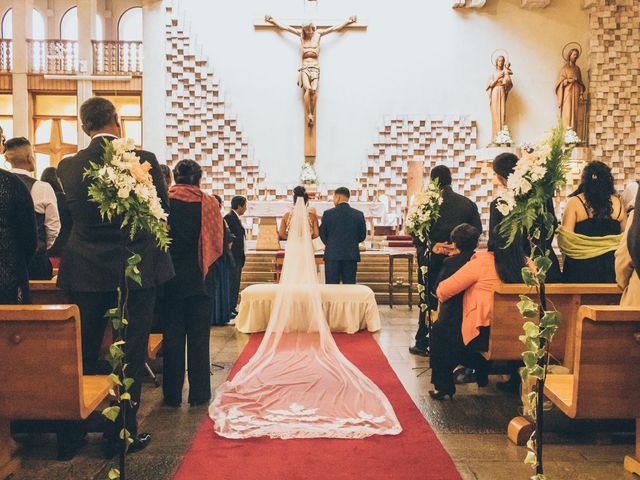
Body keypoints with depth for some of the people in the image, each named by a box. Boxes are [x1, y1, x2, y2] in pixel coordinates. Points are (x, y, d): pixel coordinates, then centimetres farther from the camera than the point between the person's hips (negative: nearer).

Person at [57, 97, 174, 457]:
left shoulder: (69, 166, -3)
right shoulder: (143, 160, -11)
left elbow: (71, 216, 8)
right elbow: (162, 211, -2)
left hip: (85, 274, 3)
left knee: (84, 354, 18)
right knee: (131, 356, 9)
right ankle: (123, 434, 16)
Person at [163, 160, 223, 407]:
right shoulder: (209, 203, -7)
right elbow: (218, 243, -5)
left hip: (171, 278, 1)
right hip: (199, 279, 0)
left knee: (172, 336, 10)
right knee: (199, 337, 9)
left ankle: (172, 393, 17)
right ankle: (199, 393, 15)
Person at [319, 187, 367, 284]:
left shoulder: (328, 214, -6)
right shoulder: (359, 214, -1)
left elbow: (322, 234, 2)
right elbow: (362, 236, 4)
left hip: (332, 255, -1)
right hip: (351, 256, 2)